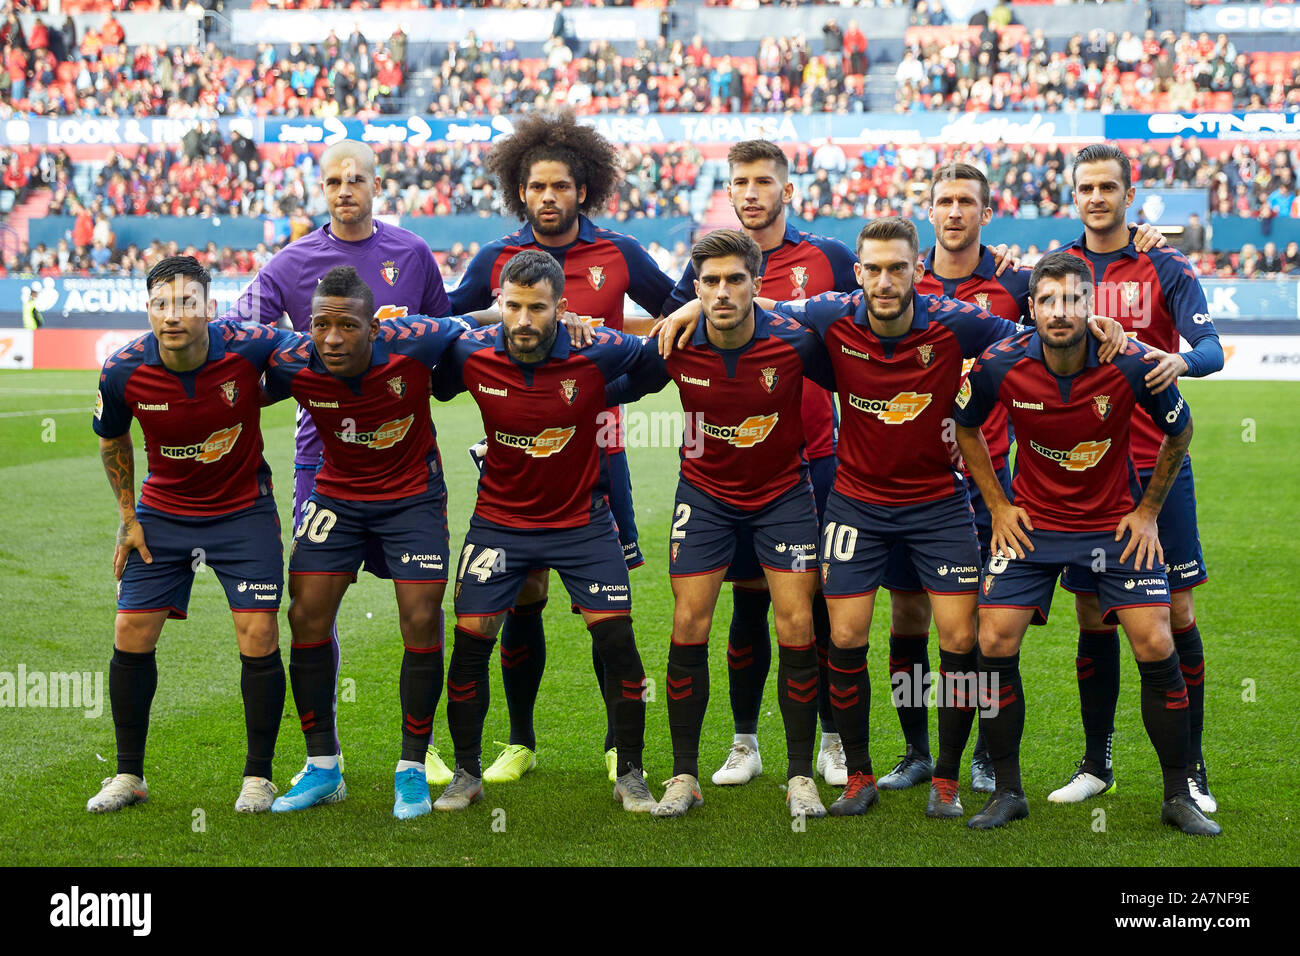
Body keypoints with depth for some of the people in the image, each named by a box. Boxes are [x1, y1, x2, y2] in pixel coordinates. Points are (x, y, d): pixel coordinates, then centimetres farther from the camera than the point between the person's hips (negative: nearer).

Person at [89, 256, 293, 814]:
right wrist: (128, 518, 3)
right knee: (131, 635, -2)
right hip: (162, 511, 2)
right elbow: (112, 441, 3)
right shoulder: (123, 371, -18)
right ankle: (128, 776, 15)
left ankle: (258, 776, 9)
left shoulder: (249, 347, -25)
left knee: (258, 636, -8)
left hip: (244, 510, -2)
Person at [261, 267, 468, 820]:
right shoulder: (293, 364, -22)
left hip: (412, 494, -2)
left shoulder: (411, 345, -28)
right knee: (306, 617, -4)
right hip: (336, 494, 2)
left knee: (421, 623, -8)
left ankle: (412, 769, 9)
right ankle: (322, 768, 11)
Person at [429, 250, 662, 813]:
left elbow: (659, 355, 2)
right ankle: (467, 774, 16)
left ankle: (630, 775, 10)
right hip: (500, 519, 1)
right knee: (470, 640, -2)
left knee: (617, 640, -6)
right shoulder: (471, 354, -16)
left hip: (583, 519, -1)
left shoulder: (597, 352, -19)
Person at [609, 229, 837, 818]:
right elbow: (619, 389, 2)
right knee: (688, 626, -4)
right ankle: (685, 775, 7)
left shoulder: (793, 342, -22)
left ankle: (800, 776, 6)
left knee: (797, 627, -7)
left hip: (783, 492, -1)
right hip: (705, 492, 1)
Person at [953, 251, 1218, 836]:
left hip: (1116, 523, -1)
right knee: (994, 644, -8)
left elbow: (1179, 431, 0)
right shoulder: (1000, 366, -16)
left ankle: (1177, 796, 7)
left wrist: (1147, 511, 1)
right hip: (1031, 523, 1)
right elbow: (965, 427, 5)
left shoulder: (1133, 365, -19)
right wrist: (997, 505, 2)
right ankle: (1007, 792, 8)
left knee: (1156, 648, -9)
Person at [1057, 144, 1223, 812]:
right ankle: (1096, 763, 18)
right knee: (1091, 617, 7)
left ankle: (1190, 769, 7)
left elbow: (1211, 348, -10)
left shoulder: (1166, 267, -1)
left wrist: (1180, 361, -32)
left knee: (1177, 613, -2)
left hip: (1156, 466, -2)